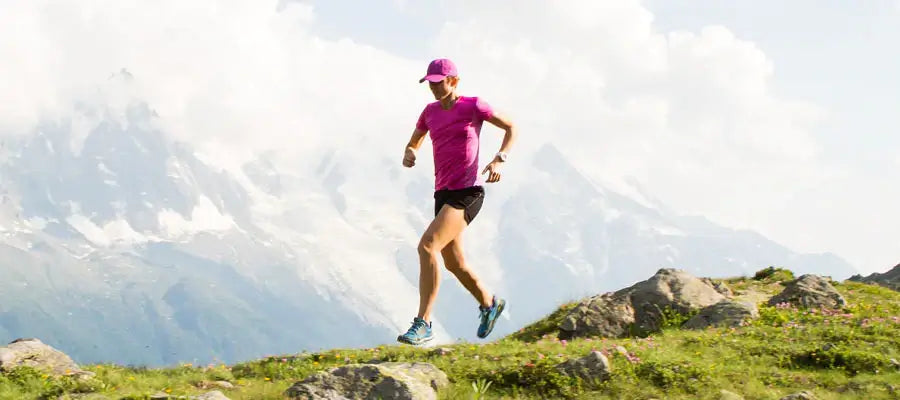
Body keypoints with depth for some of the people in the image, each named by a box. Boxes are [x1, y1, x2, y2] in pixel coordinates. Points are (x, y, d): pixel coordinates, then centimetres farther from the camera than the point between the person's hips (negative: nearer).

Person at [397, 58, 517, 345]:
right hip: (443, 192, 8)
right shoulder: (430, 112, 11)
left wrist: (499, 160, -11)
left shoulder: (473, 106, -4)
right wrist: (408, 155, -5)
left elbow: (511, 128, 4)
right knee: (453, 262, 17)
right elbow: (413, 143, 21)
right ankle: (489, 303, 45)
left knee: (427, 246, -25)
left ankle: (423, 325, -26)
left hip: (469, 192, -8)